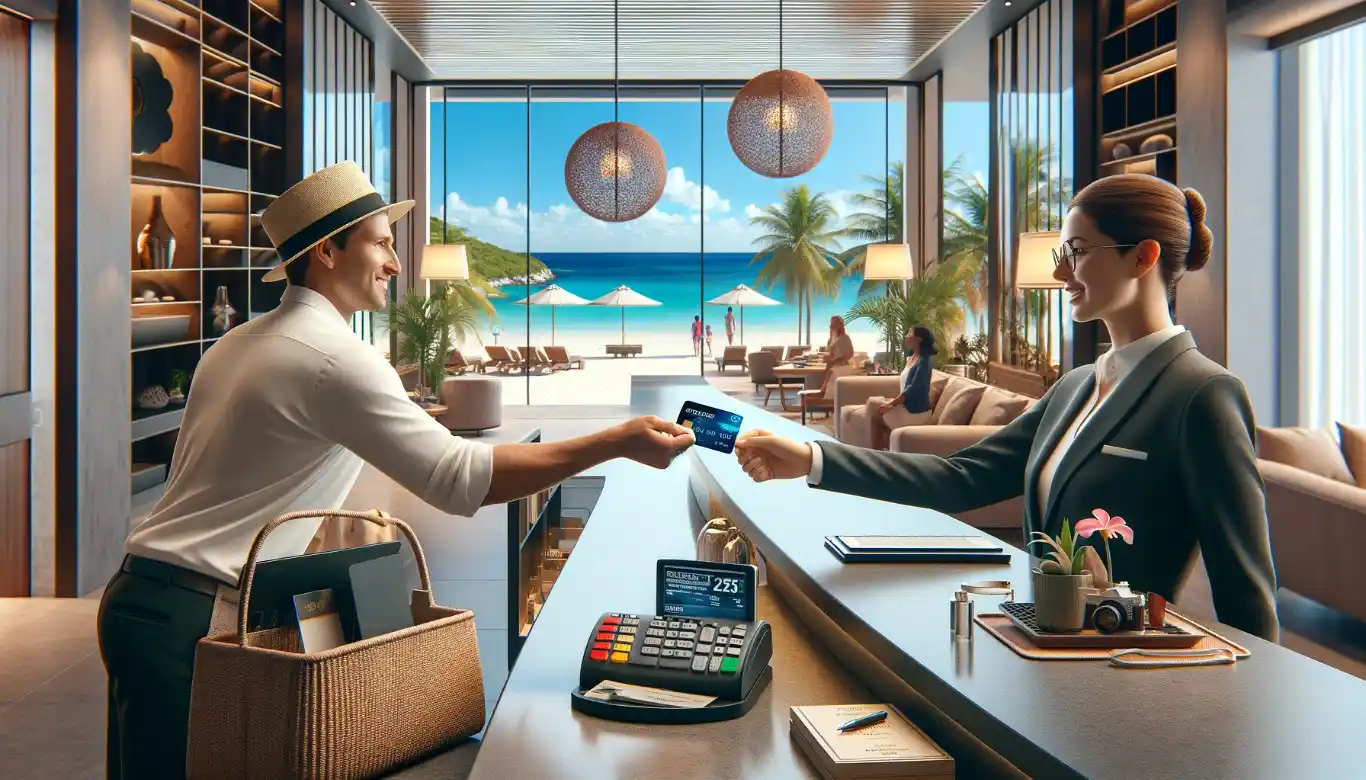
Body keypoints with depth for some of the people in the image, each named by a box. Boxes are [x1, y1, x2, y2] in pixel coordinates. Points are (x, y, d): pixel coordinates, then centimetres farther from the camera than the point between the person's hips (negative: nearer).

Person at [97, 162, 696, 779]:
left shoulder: (236, 343, 14)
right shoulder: (336, 358, -17)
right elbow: (460, 478, -23)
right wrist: (617, 443, -22)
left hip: (142, 597, 10)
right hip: (194, 620, -10)